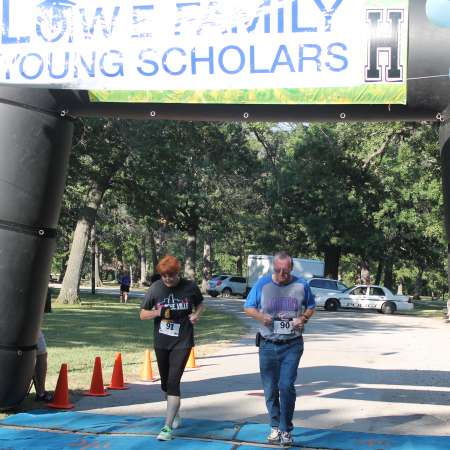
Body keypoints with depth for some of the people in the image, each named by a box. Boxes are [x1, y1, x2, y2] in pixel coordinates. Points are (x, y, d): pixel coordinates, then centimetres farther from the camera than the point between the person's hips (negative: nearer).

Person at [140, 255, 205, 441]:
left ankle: (168, 426, -10)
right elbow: (142, 314, 0)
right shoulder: (155, 288, -6)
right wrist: (159, 312, -19)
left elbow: (200, 304, 12)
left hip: (182, 343, -3)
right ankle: (174, 411, 44)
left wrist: (196, 315, -9)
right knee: (165, 383, 17)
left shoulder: (190, 287, -7)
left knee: (173, 382, -13)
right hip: (161, 342, 3)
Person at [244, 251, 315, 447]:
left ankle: (286, 430, 3)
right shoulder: (262, 283, -2)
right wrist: (261, 316, -14)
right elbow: (248, 307, 5)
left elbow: (311, 307, 13)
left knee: (286, 386, -11)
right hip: (268, 345, 1)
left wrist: (304, 318, -8)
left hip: (292, 345, -1)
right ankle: (275, 426, 27)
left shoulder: (301, 285, -1)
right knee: (270, 389, 8)